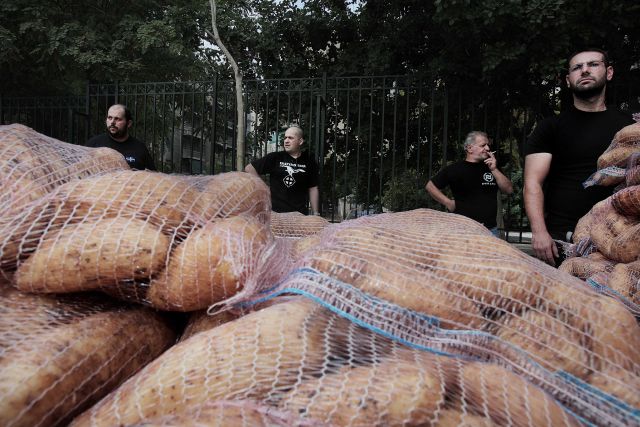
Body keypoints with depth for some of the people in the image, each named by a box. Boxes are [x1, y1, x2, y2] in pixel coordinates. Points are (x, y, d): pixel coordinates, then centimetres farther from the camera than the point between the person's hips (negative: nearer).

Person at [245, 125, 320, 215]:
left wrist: (315, 214, 6)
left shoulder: (309, 162, 5)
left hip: (300, 213, 1)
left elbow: (313, 188, 9)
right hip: (275, 211, -1)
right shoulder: (275, 158, -1)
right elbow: (249, 168, 3)